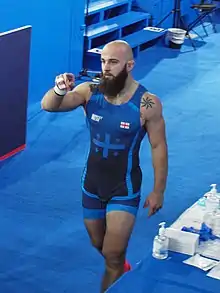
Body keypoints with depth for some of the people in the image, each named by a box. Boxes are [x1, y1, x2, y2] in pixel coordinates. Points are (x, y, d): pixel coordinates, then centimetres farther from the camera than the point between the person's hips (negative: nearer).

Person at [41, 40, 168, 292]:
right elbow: (48, 106, -20)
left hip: (125, 187, -4)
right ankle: (120, 269, 56)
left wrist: (158, 191, -6)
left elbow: (158, 147, -10)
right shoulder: (89, 91, -12)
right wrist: (59, 90, -43)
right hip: (92, 182, 4)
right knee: (98, 244, 24)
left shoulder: (147, 104, -20)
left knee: (113, 255, -3)